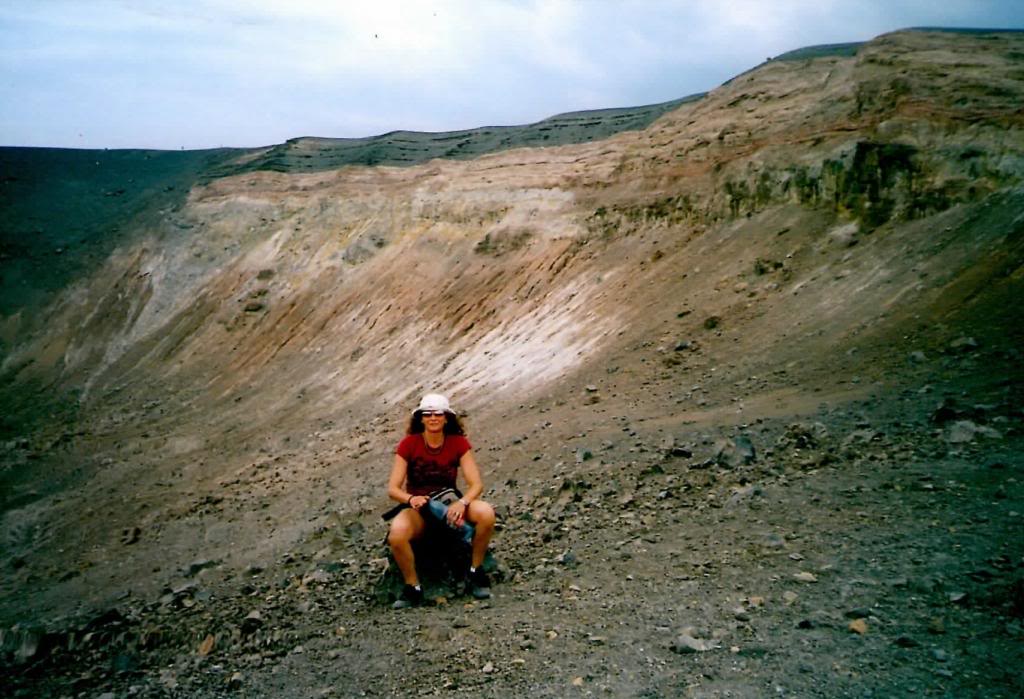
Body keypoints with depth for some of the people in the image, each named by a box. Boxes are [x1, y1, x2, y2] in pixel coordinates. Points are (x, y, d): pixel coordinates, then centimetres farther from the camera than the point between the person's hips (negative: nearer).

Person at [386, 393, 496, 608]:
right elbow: (393, 489, -11)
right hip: (417, 508, -1)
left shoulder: (459, 443, -6)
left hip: (448, 506, 1)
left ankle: (475, 572, -6)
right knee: (396, 534, -35)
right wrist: (411, 499, -34)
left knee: (486, 513, -29)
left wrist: (462, 503, -33)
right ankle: (413, 588, -10)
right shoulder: (409, 444, -9)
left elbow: (476, 484, -12)